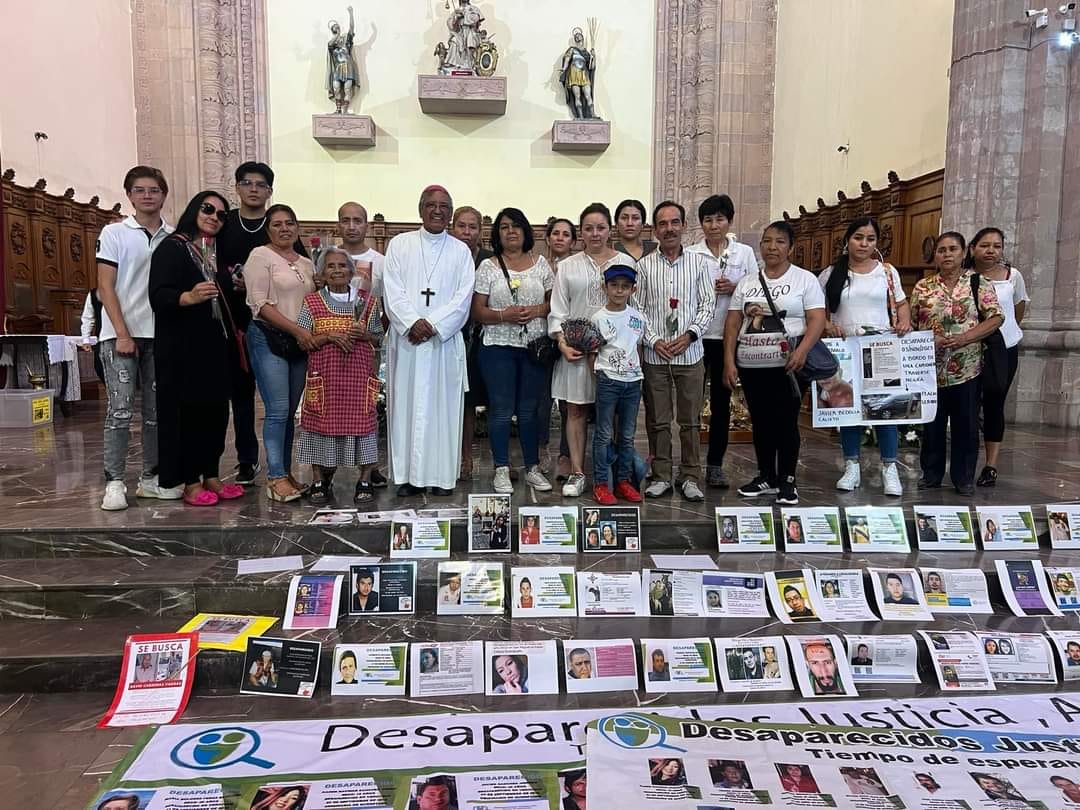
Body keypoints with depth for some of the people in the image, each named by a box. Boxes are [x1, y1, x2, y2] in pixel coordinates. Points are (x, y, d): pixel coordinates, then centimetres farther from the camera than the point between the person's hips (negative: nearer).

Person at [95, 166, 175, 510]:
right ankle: (114, 482, 1)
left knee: (157, 410, 8)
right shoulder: (114, 232, 2)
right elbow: (105, 287, -3)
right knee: (120, 410, -6)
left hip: (160, 335, 4)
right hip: (121, 334, -3)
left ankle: (150, 478, 18)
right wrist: (122, 334, -11)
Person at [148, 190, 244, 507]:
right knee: (187, 410, -4)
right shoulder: (172, 247, -6)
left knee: (216, 409, 7)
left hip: (216, 345, 7)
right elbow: (158, 295, -18)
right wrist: (189, 297, -35)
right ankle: (189, 483, 4)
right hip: (182, 347, -7)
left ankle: (210, 476, 17)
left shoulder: (219, 251, 17)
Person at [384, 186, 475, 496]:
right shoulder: (399, 244, 10)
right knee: (406, 403, 1)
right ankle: (408, 475, 8)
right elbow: (392, 291, 0)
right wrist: (413, 323, -14)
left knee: (443, 405, 1)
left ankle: (442, 475, 7)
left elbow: (463, 297, -1)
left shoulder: (460, 251, 9)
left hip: (445, 340, 0)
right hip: (406, 338, 0)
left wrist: (432, 324, -12)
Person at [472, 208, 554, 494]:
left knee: (529, 410, 8)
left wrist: (537, 311, -9)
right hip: (499, 348, -2)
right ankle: (502, 470, 11)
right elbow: (477, 312, -1)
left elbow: (555, 302, 11)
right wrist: (505, 315, -17)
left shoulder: (540, 264, 10)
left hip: (535, 347, 2)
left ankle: (533, 468, 18)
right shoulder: (488, 267, 3)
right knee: (501, 410, 1)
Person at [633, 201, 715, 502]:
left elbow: (708, 305, 2)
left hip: (690, 353, 0)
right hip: (655, 355, 0)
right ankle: (661, 476, 17)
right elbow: (637, 308, 2)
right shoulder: (644, 265, 4)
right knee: (657, 420, 6)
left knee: (690, 420, 5)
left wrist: (689, 335, -11)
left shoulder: (699, 262, 5)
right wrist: (654, 340, -10)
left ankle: (690, 478, 15)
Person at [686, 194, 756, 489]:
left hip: (728, 336, 1)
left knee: (722, 400, 7)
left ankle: (715, 464, 17)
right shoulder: (689, 254, 3)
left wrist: (734, 288, -11)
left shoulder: (745, 252, 7)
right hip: (696, 335, -1)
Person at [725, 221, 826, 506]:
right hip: (751, 365, 4)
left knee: (786, 423, 0)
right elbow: (733, 323, 9)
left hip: (788, 365, -4)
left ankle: (787, 481, 12)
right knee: (761, 422, 10)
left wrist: (802, 351, -22)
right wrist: (729, 360, 0)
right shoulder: (746, 282, 12)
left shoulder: (805, 279, 2)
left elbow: (817, 320, -6)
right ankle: (765, 477, 23)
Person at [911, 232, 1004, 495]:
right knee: (932, 423, 9)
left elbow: (996, 317, -5)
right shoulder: (922, 287, 6)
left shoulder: (978, 283, 2)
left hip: (966, 368, -1)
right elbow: (910, 325, 8)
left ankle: (964, 478, 17)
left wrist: (965, 337, -17)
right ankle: (931, 474, 21)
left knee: (966, 424, 5)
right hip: (931, 367, 1)